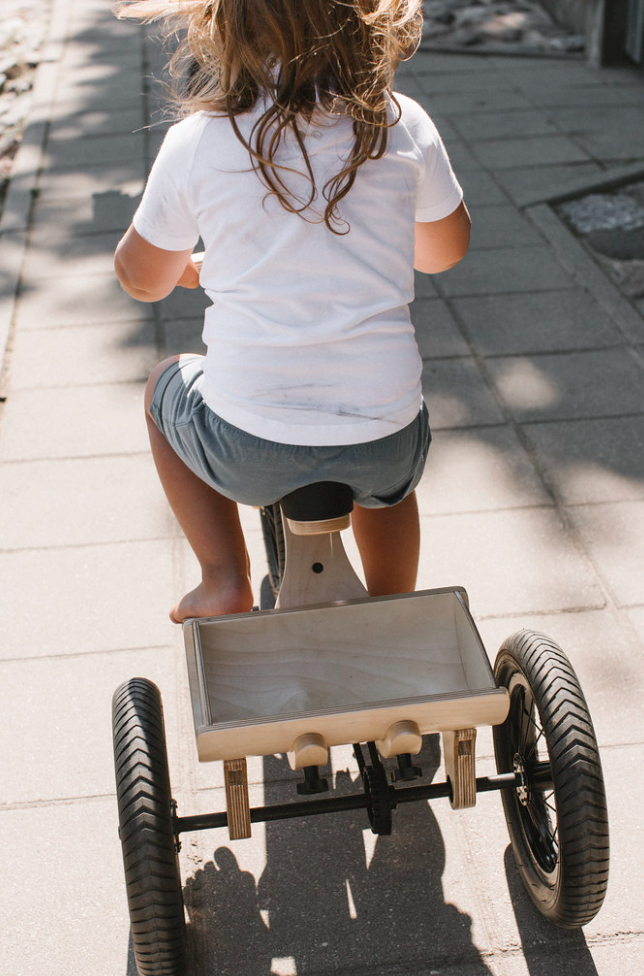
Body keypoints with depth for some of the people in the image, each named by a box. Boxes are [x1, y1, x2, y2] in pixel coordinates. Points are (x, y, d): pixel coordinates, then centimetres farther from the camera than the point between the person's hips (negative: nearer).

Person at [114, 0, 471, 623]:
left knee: (166, 387, 32)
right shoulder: (401, 125, -1)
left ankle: (224, 580, 23)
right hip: (384, 454, 2)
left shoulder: (198, 139, -4)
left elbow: (142, 278, 11)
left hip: (249, 453, -1)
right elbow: (446, 250, 16)